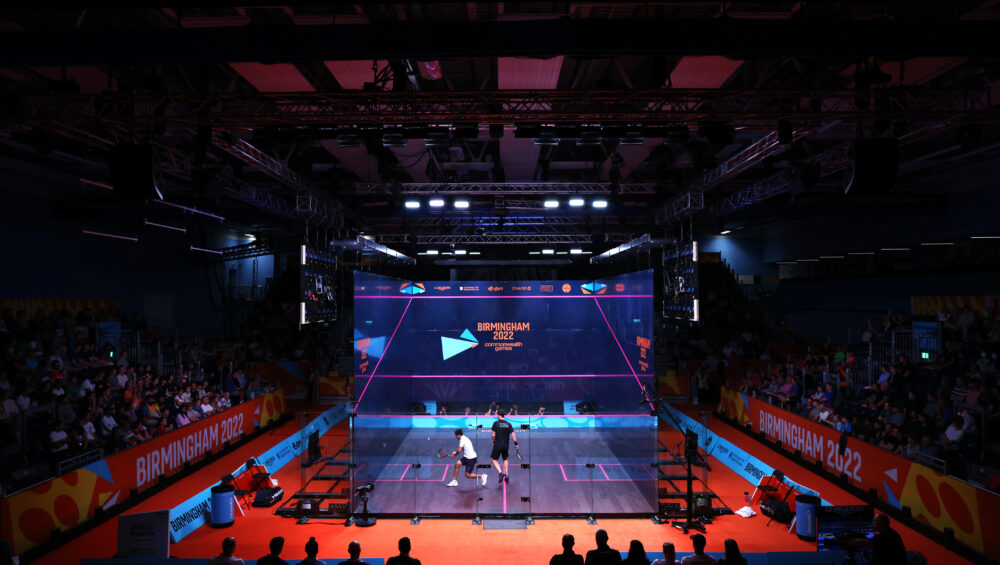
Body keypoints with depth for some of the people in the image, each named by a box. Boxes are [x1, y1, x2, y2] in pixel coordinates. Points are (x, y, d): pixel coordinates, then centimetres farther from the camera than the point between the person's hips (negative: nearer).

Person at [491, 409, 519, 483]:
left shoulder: (496, 423, -9)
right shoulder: (508, 424, 1)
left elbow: (493, 435, -8)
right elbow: (513, 435, -1)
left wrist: (493, 442, 7)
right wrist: (516, 444, 5)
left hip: (497, 445, -4)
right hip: (506, 446, 4)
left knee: (494, 459, 10)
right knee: (505, 459, 24)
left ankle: (501, 472, -9)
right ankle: (507, 474, 19)